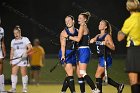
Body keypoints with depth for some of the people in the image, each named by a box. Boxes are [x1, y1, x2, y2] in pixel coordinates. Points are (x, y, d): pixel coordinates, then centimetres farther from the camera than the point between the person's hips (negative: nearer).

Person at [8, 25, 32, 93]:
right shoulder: (13, 41, 15)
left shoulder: (25, 39, -1)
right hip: (15, 59, 4)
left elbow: (30, 48, -8)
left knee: (23, 73, -4)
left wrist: (26, 52, -25)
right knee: (13, 73, -6)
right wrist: (10, 59, 10)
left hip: (23, 59, -4)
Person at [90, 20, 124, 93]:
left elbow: (113, 47, -12)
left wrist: (106, 44, -28)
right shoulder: (98, 36, 14)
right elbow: (91, 41, 3)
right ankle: (119, 86, 19)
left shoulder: (107, 36, -8)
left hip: (106, 58, -8)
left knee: (98, 75, -9)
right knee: (102, 76, 10)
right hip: (101, 58, 8)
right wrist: (92, 40, -20)